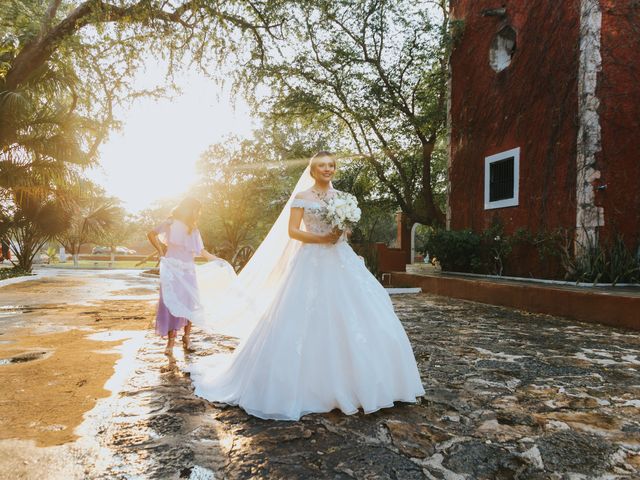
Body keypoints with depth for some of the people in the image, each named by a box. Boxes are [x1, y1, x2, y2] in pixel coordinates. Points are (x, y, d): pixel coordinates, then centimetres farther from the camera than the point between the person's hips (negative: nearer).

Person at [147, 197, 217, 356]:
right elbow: (151, 234, 0)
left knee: (190, 304, 3)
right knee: (172, 304, -8)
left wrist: (218, 260, 18)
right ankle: (171, 341, -4)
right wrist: (161, 252, -1)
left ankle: (186, 338, 13)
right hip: (173, 268, -5)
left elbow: (201, 251, 20)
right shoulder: (171, 223, 2)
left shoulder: (193, 229, 19)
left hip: (188, 270, 5)